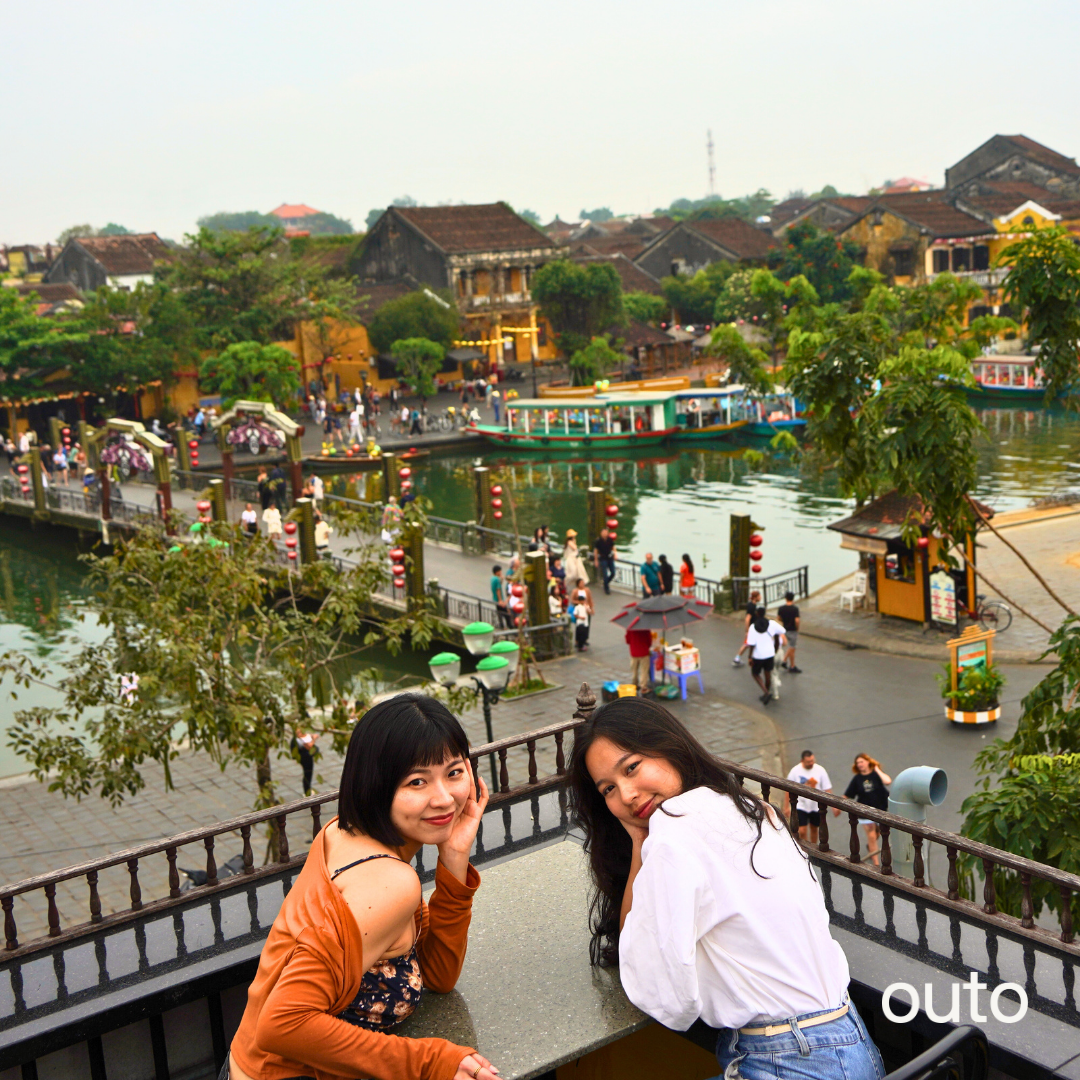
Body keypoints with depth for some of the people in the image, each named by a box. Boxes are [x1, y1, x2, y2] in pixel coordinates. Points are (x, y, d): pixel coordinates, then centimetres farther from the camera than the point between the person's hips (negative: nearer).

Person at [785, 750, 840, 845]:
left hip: (816, 806, 2)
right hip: (800, 806, -2)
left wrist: (834, 806, -8)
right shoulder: (795, 771, -10)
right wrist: (786, 807, -3)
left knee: (814, 829, 17)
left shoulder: (820, 770, -7)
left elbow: (827, 789, -4)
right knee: (802, 832, -10)